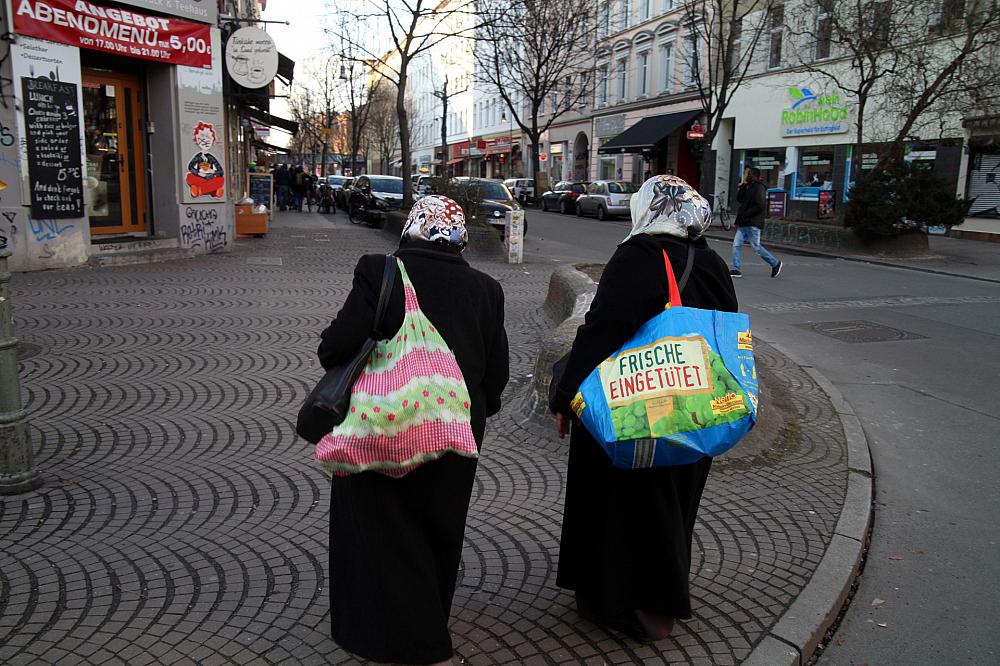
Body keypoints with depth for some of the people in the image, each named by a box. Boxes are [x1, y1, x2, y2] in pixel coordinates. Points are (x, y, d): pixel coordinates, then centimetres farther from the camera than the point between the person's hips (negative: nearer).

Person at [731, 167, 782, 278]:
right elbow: (739, 199, 11)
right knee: (736, 244, 1)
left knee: (756, 246, -3)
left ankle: (775, 264, 13)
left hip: (753, 224, -9)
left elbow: (760, 206, -20)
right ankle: (736, 270, 2)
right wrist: (743, 184, 4)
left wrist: (745, 214, -18)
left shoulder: (759, 188, -12)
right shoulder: (749, 187, 16)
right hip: (743, 223, 9)